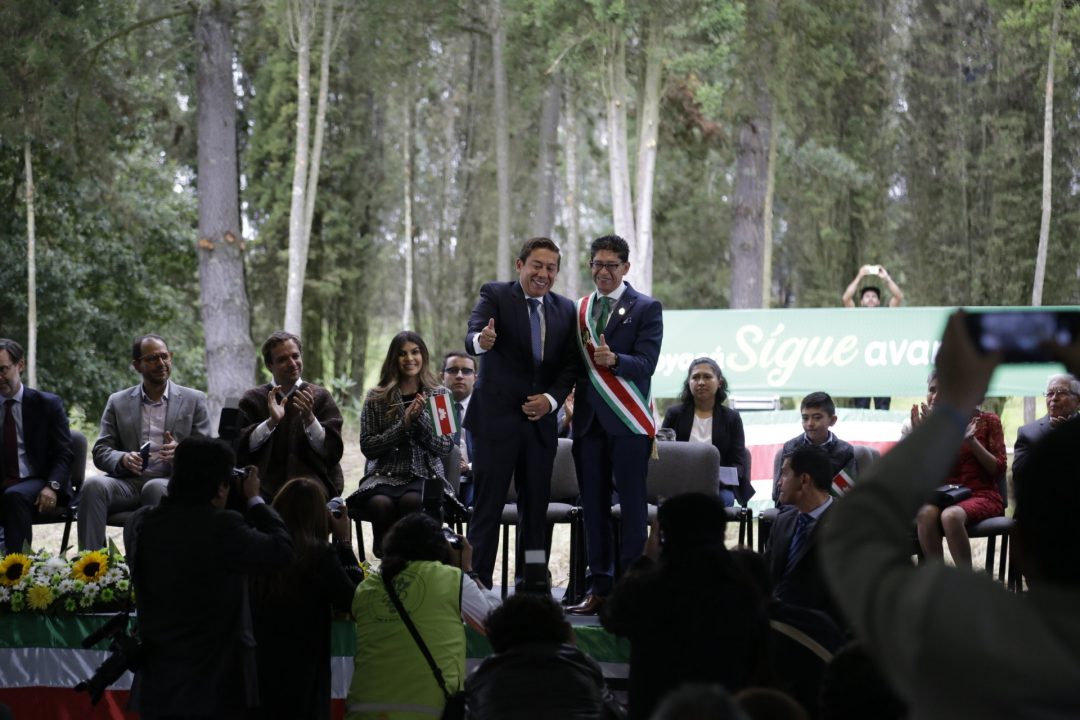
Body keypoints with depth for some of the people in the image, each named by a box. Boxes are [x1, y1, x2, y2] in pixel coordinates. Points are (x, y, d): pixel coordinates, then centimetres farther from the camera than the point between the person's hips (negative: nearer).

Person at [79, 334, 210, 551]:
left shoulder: (194, 400, 12)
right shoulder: (118, 402, 16)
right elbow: (100, 453, 11)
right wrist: (123, 459, -13)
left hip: (170, 483, -2)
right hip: (127, 482, 2)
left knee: (154, 488, -37)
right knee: (93, 485, -30)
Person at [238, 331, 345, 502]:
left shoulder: (320, 397, 10)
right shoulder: (253, 399, 12)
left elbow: (333, 453, 1)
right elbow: (241, 448, 0)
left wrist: (309, 417, -13)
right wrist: (271, 421, -14)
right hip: (266, 487, 0)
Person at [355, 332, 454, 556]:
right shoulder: (376, 398, 8)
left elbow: (445, 448, 3)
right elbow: (367, 447, 0)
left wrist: (420, 417, -11)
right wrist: (404, 424, -10)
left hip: (425, 476, 0)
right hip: (385, 476, 0)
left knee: (411, 501, -35)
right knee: (380, 503, -34)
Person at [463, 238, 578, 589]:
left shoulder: (565, 310, 11)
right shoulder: (495, 295, -3)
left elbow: (570, 365, 11)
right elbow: (473, 335, -20)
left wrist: (551, 398, -7)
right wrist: (481, 340, -44)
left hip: (541, 419, 5)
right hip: (496, 418, -5)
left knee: (536, 508, 6)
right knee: (488, 506, -6)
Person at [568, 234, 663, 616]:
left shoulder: (646, 308, -1)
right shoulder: (579, 310, 15)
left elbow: (646, 364, -11)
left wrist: (613, 359, -28)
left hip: (628, 422, -5)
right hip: (589, 420, 5)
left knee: (632, 505, -4)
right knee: (594, 506, 6)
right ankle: (599, 586, 11)